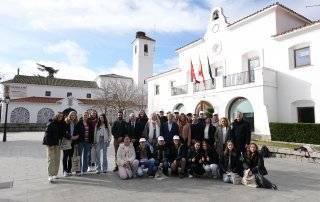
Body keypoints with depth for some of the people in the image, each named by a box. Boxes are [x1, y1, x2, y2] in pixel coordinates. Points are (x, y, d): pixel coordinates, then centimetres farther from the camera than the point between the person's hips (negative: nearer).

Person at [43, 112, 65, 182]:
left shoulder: (61, 125, 8)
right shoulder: (51, 124, -8)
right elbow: (47, 134, -11)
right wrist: (49, 144, -15)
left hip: (57, 144, 6)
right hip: (51, 144, -6)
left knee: (57, 160, 9)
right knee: (51, 160, -5)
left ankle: (55, 174, 20)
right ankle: (50, 176, -1)